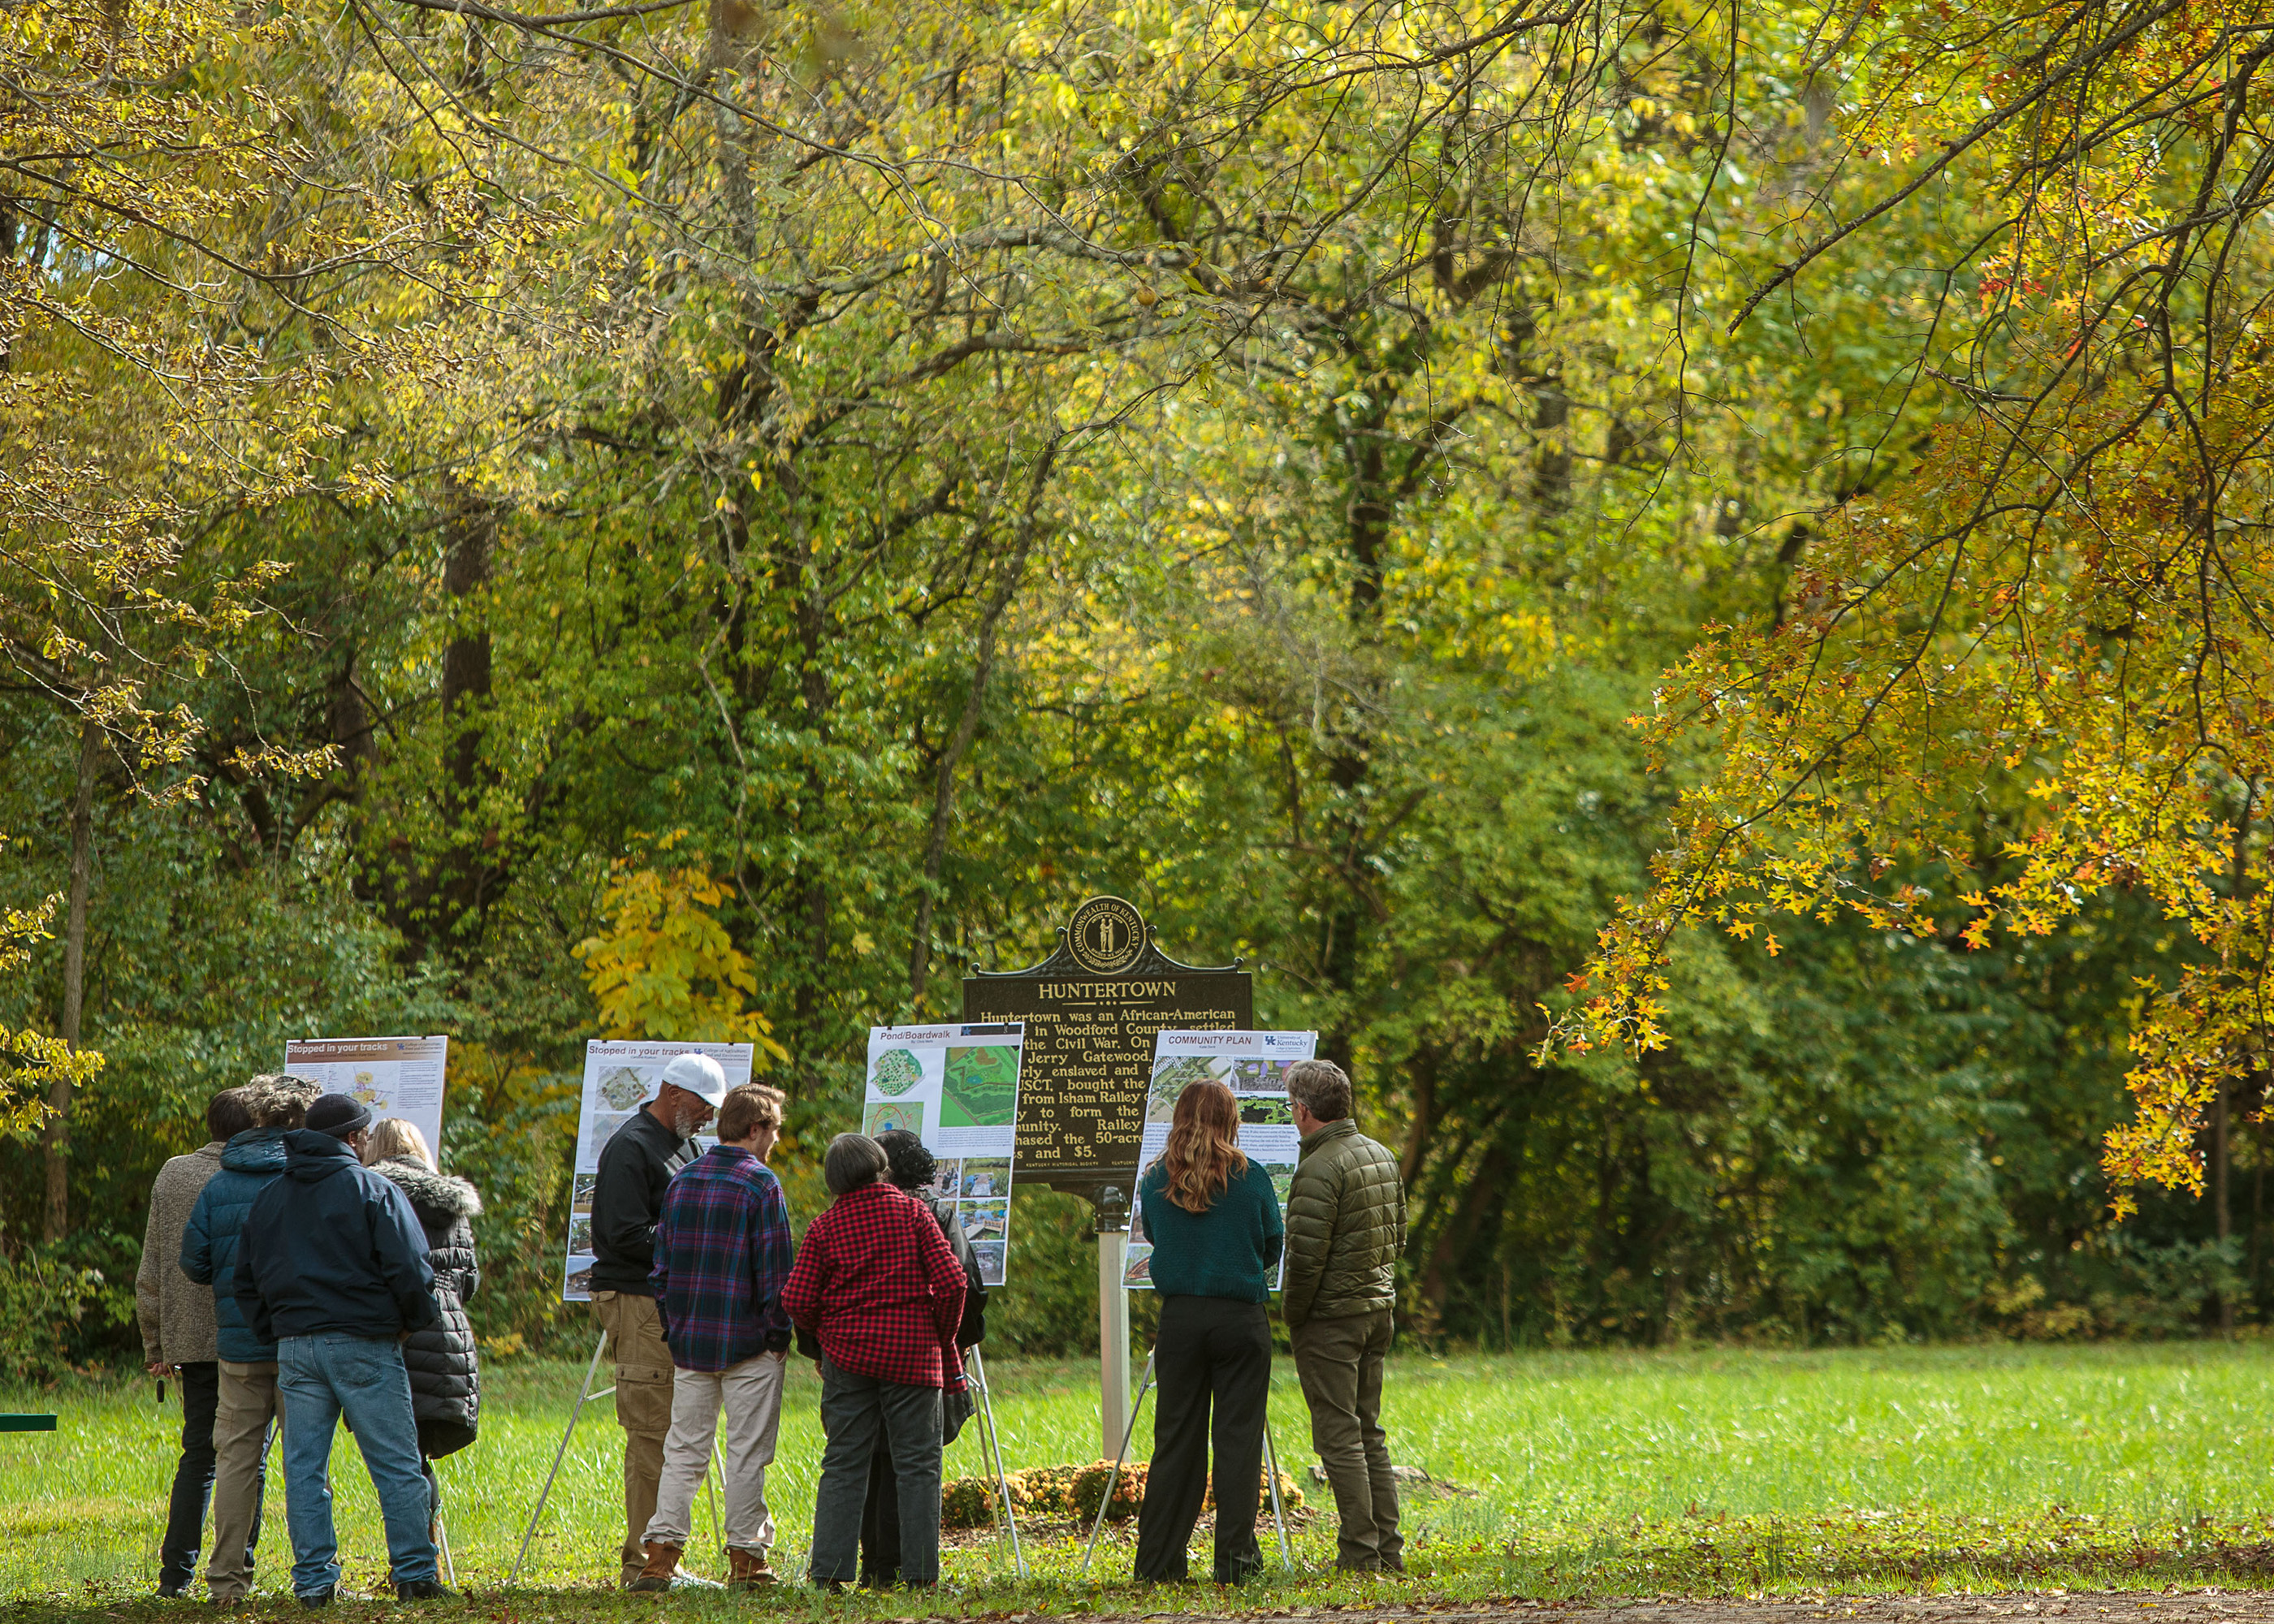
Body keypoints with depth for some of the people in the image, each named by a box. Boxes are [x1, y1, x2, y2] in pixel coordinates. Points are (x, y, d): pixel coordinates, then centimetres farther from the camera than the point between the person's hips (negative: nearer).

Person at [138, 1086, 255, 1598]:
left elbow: (150, 1273, 10)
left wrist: (155, 1346, 16)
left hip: (190, 1339, 4)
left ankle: (176, 1572, 5)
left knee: (198, 1453, 11)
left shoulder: (172, 1175, 8)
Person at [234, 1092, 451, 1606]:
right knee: (397, 1466, 1)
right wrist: (415, 1322, 7)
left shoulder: (268, 1198, 14)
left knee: (304, 1468, 6)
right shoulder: (374, 1191, -3)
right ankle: (415, 1575, 0)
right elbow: (409, 1270, -10)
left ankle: (314, 1582, 2)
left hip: (295, 1347, 5)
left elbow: (246, 1280, 16)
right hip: (363, 1345, -4)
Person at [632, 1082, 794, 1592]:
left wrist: (673, 1328, 17)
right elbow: (774, 1272, -12)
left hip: (690, 1339, 5)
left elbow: (662, 1263, 11)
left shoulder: (683, 1180, 8)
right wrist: (780, 1335, -4)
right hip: (749, 1341, -5)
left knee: (684, 1449, 8)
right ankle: (745, 1558, 4)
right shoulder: (761, 1185, -10)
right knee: (747, 1452, 2)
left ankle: (660, 1553, 0)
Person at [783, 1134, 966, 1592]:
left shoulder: (824, 1226, 3)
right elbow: (950, 1281, -7)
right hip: (911, 1354, -1)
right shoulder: (912, 1211, 0)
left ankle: (830, 1572, 1)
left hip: (848, 1353, 2)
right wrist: (944, 1339, 7)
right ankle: (920, 1573, -1)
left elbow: (797, 1300, -3)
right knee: (917, 1464, 3)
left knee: (842, 1465, 6)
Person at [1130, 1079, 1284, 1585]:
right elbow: (1273, 1246, 7)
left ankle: (1158, 1561, 8)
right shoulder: (1251, 1178, -3)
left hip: (1180, 1316, 2)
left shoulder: (1156, 1181, 3)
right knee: (1237, 1435, 2)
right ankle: (1235, 1557, 1)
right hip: (1241, 1316, -2)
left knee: (1175, 1438, 7)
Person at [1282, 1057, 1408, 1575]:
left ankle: (1360, 1553, -5)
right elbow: (1397, 1237, 16)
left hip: (1330, 1318, -8)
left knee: (1339, 1436, -4)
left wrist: (1292, 1316, -6)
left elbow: (1306, 1258, -20)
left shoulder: (1319, 1170, -18)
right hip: (1378, 1309, 8)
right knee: (1369, 1432, 14)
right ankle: (1388, 1550, 14)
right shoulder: (1382, 1157, 10)